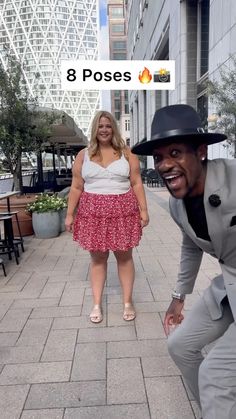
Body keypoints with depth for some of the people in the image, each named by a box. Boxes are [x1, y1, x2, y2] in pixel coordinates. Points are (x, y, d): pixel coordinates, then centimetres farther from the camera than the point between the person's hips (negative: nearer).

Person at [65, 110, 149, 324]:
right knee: (97, 258, 8)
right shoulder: (83, 155, 6)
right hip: (93, 212, 1)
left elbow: (136, 184, 2)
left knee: (124, 257, 8)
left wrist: (143, 210, -3)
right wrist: (70, 214, 3)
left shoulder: (126, 153, 4)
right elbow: (76, 187, 6)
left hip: (122, 211, 0)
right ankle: (97, 304, 21)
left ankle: (128, 302, 23)